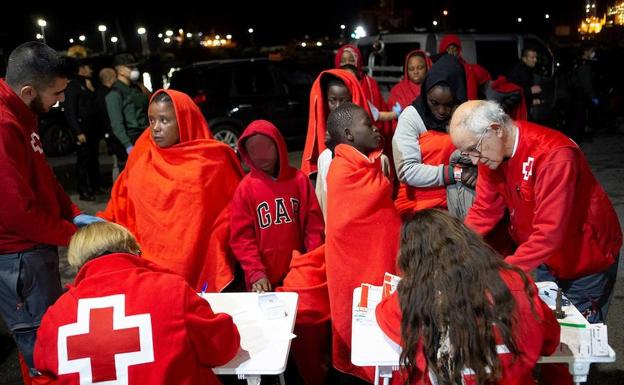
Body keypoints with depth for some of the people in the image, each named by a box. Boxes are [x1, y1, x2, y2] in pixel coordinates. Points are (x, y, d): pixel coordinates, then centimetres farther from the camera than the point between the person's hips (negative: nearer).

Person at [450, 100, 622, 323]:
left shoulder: (554, 155, -32)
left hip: (586, 261, -6)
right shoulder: (491, 152, -9)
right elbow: (484, 211, -4)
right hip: (545, 258, 6)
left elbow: (549, 233, -36)